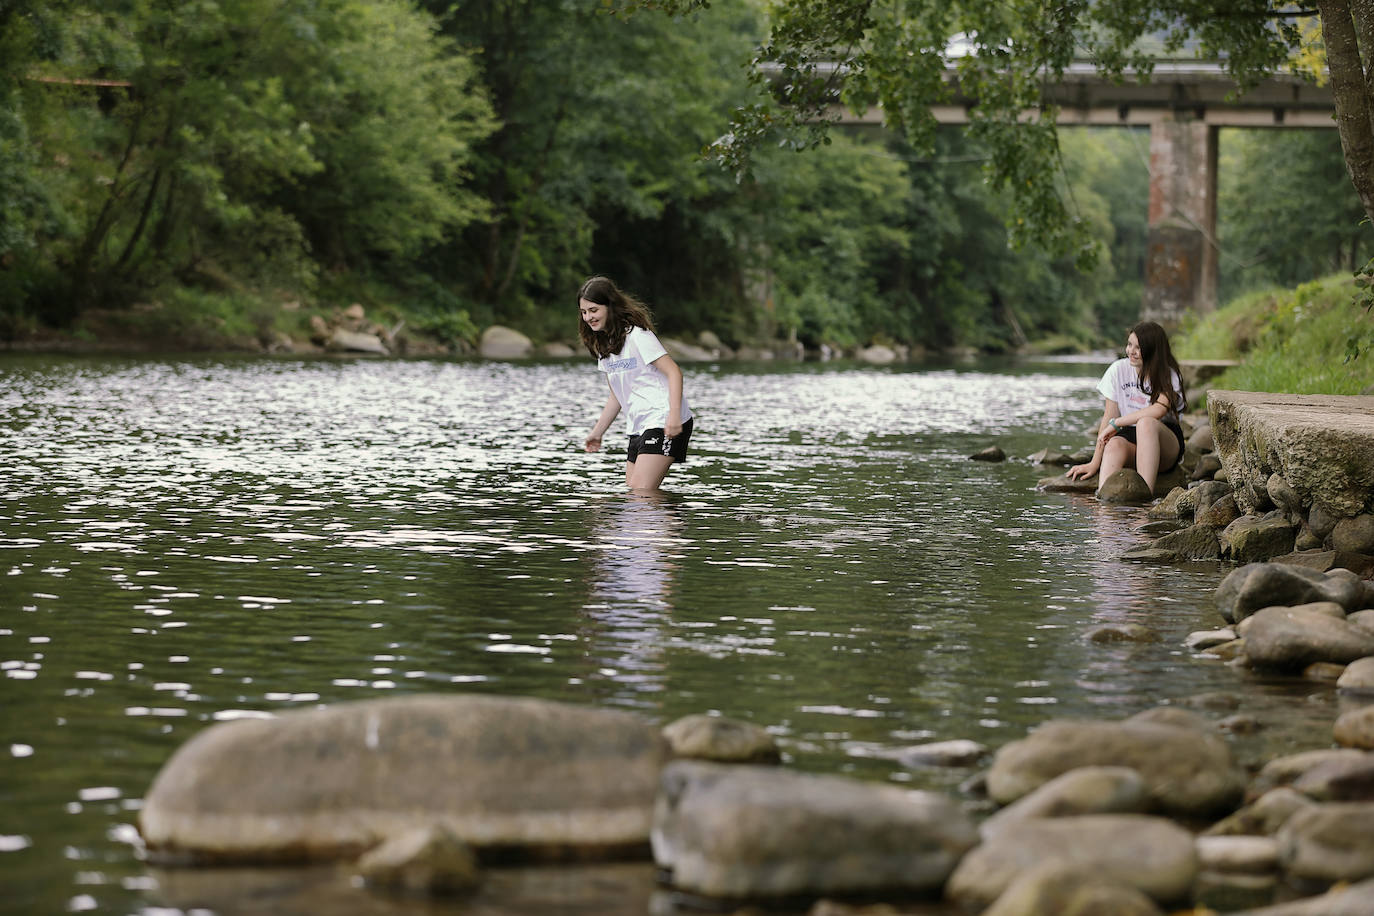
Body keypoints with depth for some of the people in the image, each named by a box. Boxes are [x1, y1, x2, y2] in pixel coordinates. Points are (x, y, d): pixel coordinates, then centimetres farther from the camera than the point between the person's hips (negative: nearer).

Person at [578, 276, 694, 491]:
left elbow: (674, 373, -15)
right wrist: (597, 432, 23)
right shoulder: (603, 345, 15)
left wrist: (674, 415, -26)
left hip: (663, 422, -8)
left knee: (641, 491, -19)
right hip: (639, 428, 9)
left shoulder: (637, 336, -9)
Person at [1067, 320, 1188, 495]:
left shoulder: (1170, 376, -6)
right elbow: (1109, 416, -1)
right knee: (1115, 444, -33)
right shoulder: (1119, 370, 1)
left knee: (1146, 423, -35)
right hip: (1130, 438, 2)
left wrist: (1115, 423, -23)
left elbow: (1158, 410, -25)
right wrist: (1095, 463, -7)